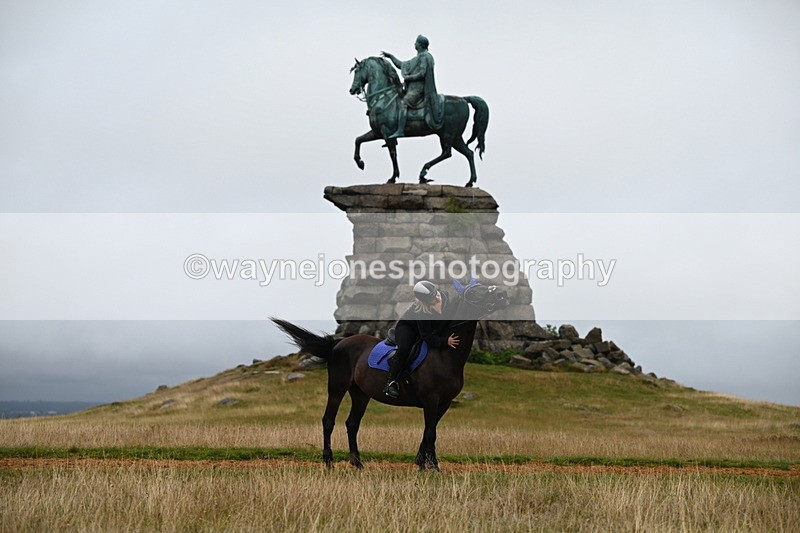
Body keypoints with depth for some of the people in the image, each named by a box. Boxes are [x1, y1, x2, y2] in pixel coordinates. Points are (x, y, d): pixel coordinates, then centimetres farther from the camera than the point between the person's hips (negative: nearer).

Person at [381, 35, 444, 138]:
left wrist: (408, 77, -11)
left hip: (418, 88, -11)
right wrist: (390, 56, 27)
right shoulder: (417, 58, 24)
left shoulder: (424, 57, -7)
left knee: (402, 103, -27)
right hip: (412, 88, 11)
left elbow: (422, 74, -18)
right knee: (396, 102, 12)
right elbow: (401, 65, 30)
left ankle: (400, 131, -38)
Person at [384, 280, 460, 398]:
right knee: (404, 349, -32)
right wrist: (446, 341, -46)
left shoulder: (446, 296, -25)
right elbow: (428, 337, -37)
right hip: (407, 327, -7)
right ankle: (391, 383, -26)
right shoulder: (421, 311, -40)